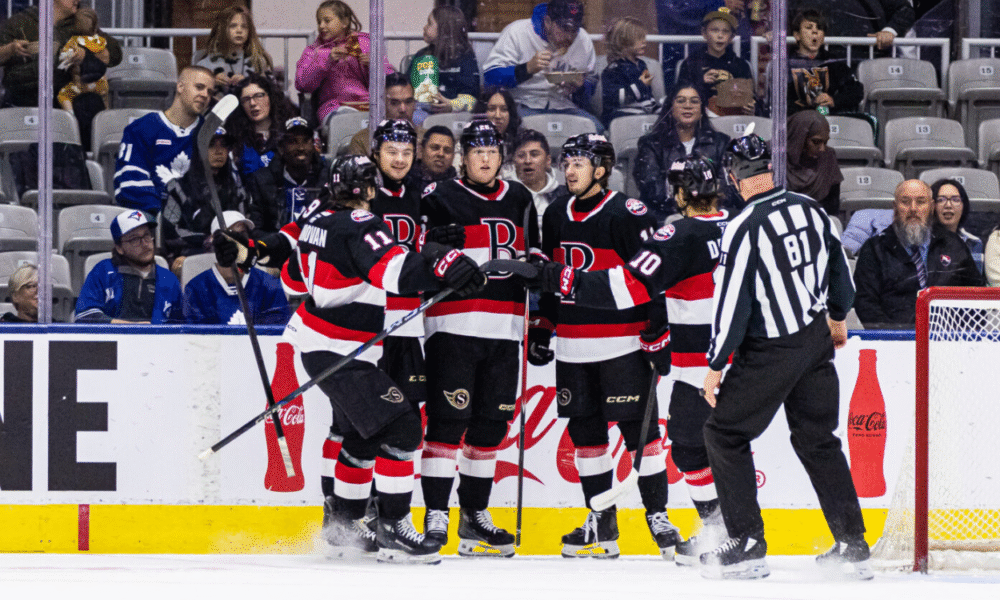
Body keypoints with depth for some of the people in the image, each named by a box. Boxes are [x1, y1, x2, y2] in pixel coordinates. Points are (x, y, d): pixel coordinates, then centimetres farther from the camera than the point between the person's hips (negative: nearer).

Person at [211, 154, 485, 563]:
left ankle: (343, 524, 30)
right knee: (400, 427, -12)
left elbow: (285, 245, 20)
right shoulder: (358, 227, -22)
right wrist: (444, 266, -48)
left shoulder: (317, 215, 4)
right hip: (338, 353, -10)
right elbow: (396, 271, -37)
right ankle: (392, 529, -11)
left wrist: (246, 252, 34)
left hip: (315, 341, 10)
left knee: (363, 433, 21)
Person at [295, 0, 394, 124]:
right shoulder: (313, 51, 21)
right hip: (334, 103, -1)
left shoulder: (365, 42, 20)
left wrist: (372, 66, -6)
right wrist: (328, 61, -8)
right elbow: (301, 84, 2)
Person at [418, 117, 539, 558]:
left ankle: (475, 514, 17)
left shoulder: (519, 200, 16)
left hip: (504, 330, 5)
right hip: (453, 326, -5)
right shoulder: (441, 199, 0)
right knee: (449, 418, -11)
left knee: (491, 422, 7)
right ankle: (435, 515, -9)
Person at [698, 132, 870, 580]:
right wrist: (837, 317, 33)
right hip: (817, 341, 7)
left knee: (725, 434, 6)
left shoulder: (744, 228, -19)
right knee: (817, 439, 16)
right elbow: (838, 267, 15)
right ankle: (852, 545, 14)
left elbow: (732, 302, -17)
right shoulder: (810, 209, 1)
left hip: (769, 353, -7)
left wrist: (716, 365, -8)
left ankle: (747, 545, 1)